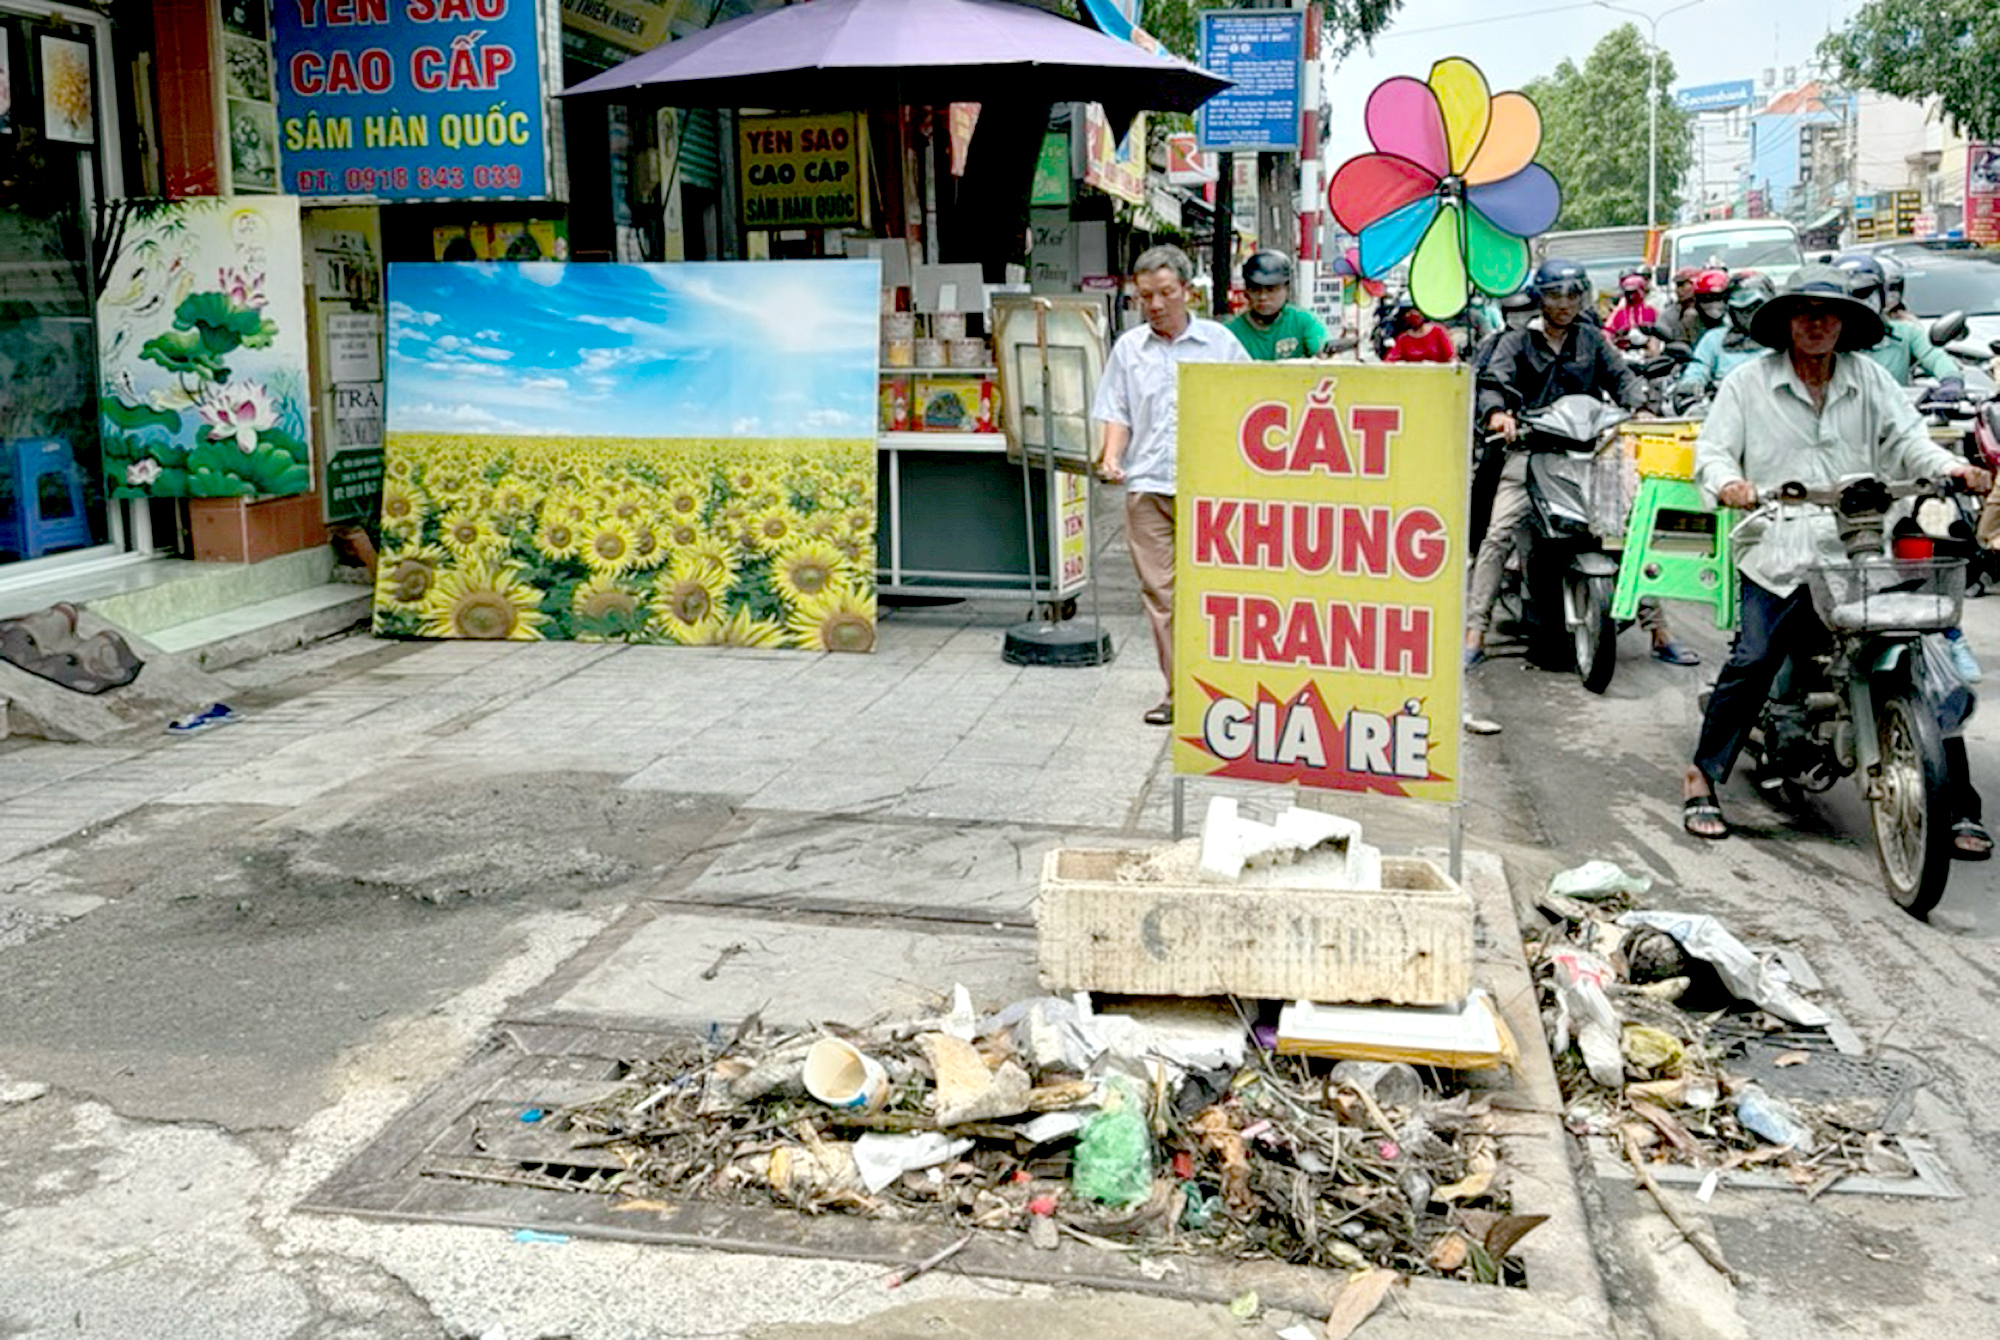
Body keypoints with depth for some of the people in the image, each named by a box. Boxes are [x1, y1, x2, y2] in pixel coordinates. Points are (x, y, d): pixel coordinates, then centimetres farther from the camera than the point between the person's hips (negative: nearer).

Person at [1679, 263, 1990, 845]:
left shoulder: (1870, 378, 15)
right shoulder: (1748, 382, 9)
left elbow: (1907, 440, 9)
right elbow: (1713, 449, 3)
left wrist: (1952, 467, -11)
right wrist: (1727, 481, -20)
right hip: (1778, 556, -2)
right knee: (1751, 663, -16)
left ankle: (1957, 804, 4)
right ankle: (1702, 780, 0)